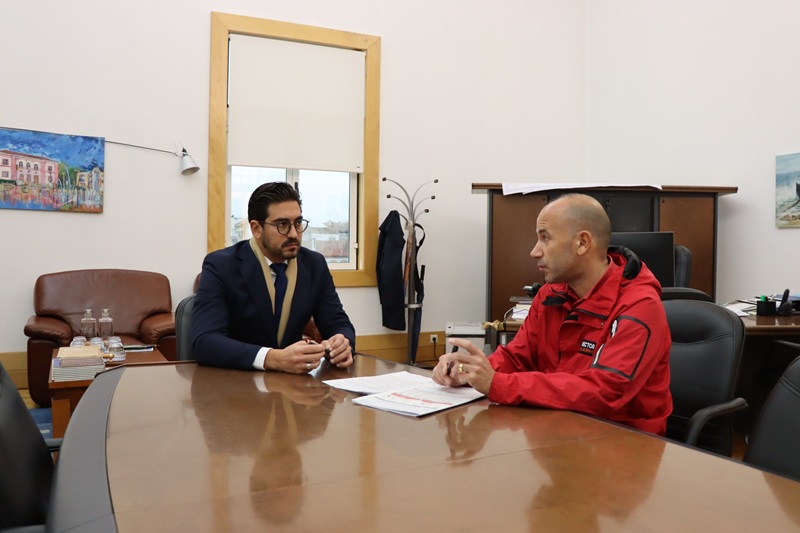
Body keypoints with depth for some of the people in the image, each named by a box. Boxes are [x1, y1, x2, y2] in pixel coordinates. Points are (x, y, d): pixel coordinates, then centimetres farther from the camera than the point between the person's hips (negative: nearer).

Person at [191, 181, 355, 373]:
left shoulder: (315, 264, 1)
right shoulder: (220, 266, -11)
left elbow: (339, 324, 2)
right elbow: (204, 341, -22)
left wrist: (342, 343, -22)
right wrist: (274, 358, -36)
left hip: (292, 379, 3)